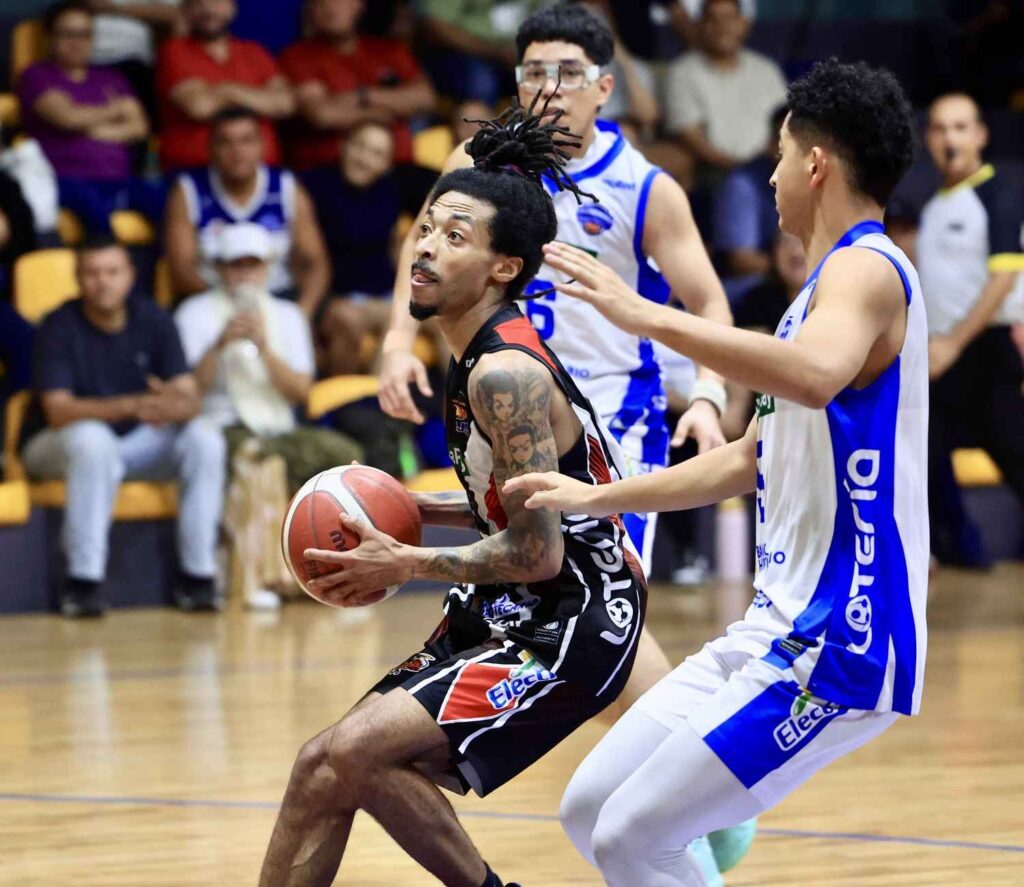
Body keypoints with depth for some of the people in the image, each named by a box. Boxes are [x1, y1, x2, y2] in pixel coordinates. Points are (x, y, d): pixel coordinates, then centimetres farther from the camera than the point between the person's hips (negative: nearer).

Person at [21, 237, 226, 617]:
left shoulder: (153, 320, -3)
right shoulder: (59, 327, -14)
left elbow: (190, 397, -10)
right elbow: (57, 411, -23)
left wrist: (173, 407, -37)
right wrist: (131, 406, -37)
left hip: (138, 442, 4)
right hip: (66, 444, -4)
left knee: (204, 437, -22)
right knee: (93, 439, -38)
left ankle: (197, 574, -16)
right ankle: (82, 581, -33)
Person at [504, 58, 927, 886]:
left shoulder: (866, 268, -13)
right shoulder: (832, 279, 19)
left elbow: (816, 374, -38)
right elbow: (749, 462, 30)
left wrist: (651, 317, -35)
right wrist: (594, 498, 33)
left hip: (835, 645, -10)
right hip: (779, 629, 10)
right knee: (592, 810, 11)